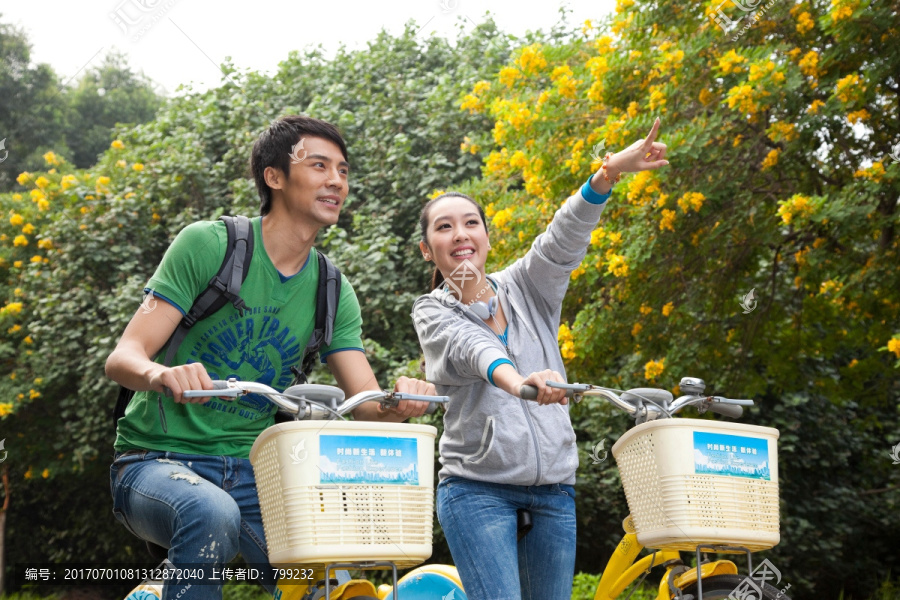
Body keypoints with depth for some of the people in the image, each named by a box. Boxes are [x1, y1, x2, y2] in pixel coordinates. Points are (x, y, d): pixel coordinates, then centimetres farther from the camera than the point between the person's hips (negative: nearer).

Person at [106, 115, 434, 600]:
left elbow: (366, 406, -2)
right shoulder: (208, 244, -9)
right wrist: (161, 374, -38)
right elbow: (122, 357, -14)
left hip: (249, 474, 4)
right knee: (212, 515, -36)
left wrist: (399, 401, -26)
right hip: (158, 460, -4)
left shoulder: (333, 292, 5)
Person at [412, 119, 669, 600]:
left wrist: (608, 173, -27)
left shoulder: (526, 289, 11)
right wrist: (514, 379, -44)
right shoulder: (432, 312, 2)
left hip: (553, 489, 3)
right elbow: (470, 349, -21)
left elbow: (562, 241, -8)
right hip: (477, 488, -3)